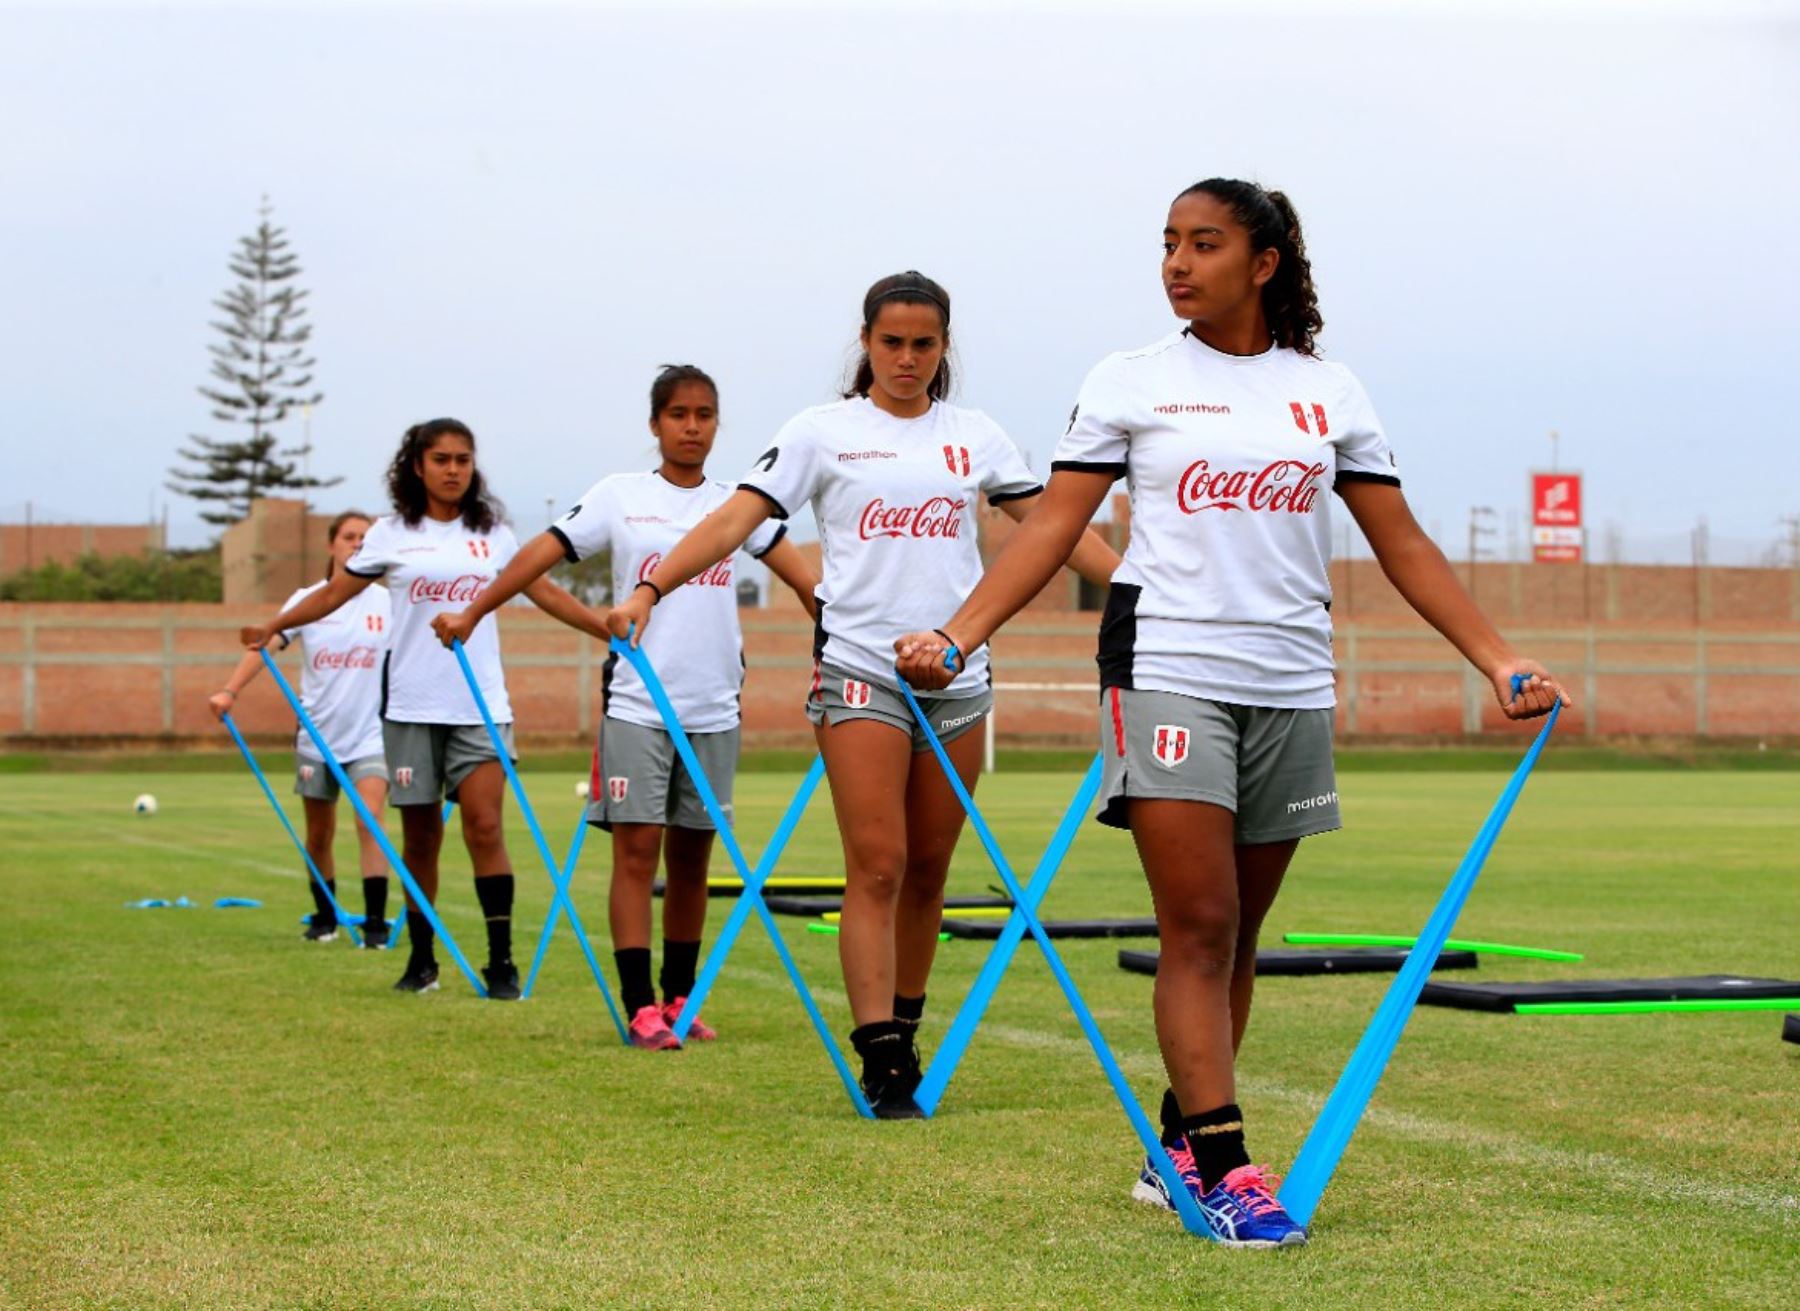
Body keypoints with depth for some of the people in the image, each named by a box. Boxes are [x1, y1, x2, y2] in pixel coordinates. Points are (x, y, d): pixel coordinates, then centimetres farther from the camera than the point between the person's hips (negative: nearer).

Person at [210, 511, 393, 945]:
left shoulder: (386, 603, 0)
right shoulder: (307, 600, -1)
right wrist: (230, 690, -27)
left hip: (369, 735, -1)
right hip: (318, 736, 1)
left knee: (370, 820, -18)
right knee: (318, 835, 11)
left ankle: (375, 922, -17)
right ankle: (324, 917, 30)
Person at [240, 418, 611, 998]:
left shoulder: (493, 534, 8)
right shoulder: (392, 534, 4)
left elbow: (546, 592, 11)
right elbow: (336, 592, 8)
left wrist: (612, 630, 4)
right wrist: (274, 626, -1)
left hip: (480, 704, 0)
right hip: (411, 704, 0)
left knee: (485, 825, -10)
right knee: (420, 835, 6)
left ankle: (501, 962, -9)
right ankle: (421, 959, 17)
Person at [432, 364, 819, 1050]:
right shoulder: (620, 496, 2)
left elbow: (798, 570, -1)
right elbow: (541, 554, -3)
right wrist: (471, 612, -11)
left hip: (714, 708, 3)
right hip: (636, 704, -3)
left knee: (691, 860, 8)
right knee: (637, 851, -7)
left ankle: (679, 1000, 19)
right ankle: (641, 1010, -6)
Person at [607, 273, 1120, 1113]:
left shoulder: (975, 436, 11)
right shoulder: (822, 432, 2)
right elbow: (735, 520, -6)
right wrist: (650, 587, -18)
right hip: (860, 672, -3)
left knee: (928, 870, 8)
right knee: (877, 868, -10)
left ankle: (907, 1031, 22)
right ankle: (881, 1058, -11)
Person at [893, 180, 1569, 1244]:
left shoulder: (1329, 391, 9)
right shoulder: (1130, 384, 4)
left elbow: (1403, 544, 11)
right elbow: (1054, 526, 1)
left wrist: (1498, 658, 3)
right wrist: (958, 634, -10)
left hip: (1292, 688, 3)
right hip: (1168, 675, -3)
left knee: (1236, 935, 8)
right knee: (1199, 927, -10)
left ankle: (1176, 1148, 20)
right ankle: (1223, 1171, -10)